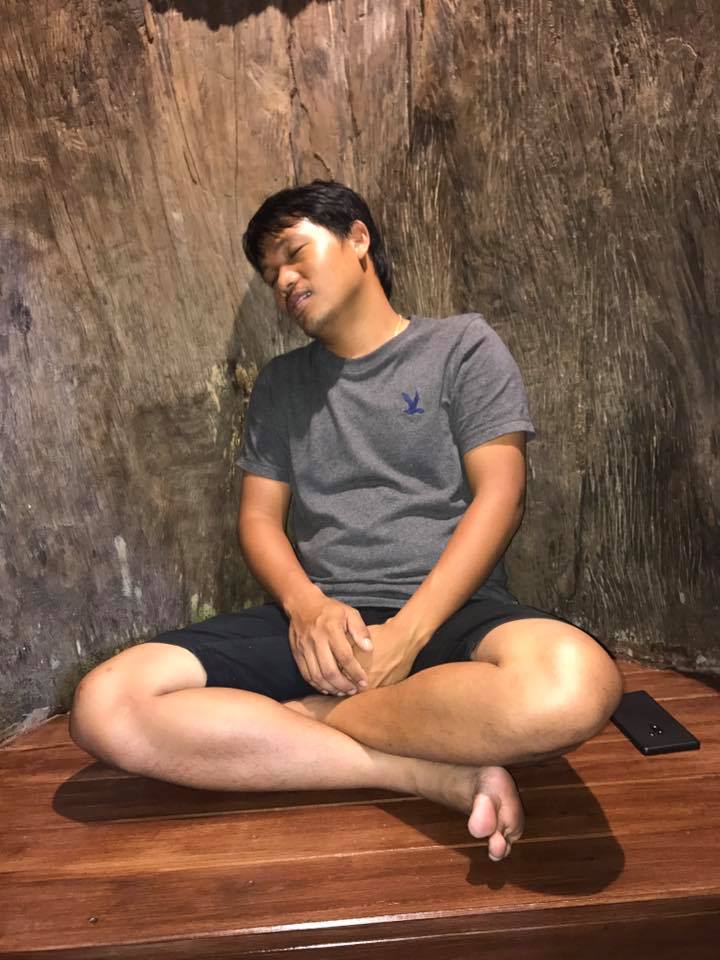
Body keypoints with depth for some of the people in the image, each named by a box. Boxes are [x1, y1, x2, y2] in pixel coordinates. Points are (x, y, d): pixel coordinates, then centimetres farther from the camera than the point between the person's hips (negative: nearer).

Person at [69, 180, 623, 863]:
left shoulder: (462, 344, 8)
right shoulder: (279, 383, 20)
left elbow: (500, 494, -3)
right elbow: (258, 517, 13)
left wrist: (408, 631, -15)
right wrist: (305, 604, -10)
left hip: (448, 611, -2)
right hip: (316, 620, 3)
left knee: (576, 685, -36)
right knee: (104, 706, -21)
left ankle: (294, 719, -14)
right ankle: (438, 773, -19)